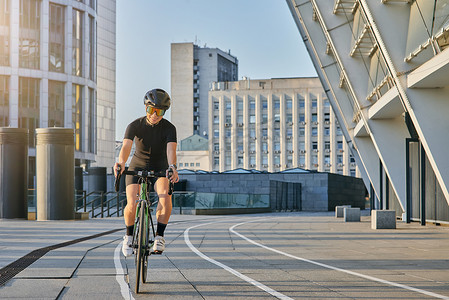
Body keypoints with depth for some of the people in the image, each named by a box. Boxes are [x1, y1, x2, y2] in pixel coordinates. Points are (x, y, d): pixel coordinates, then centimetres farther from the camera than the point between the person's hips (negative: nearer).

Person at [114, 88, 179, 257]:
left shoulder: (169, 128, -16)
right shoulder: (135, 126, -15)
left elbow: (171, 149, -32)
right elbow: (126, 146, -31)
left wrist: (172, 167, -53)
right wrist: (121, 163, -53)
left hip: (160, 169, 0)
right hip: (137, 167, 0)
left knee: (166, 197, -30)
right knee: (132, 205, -20)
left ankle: (159, 237, -16)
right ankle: (129, 236, 8)